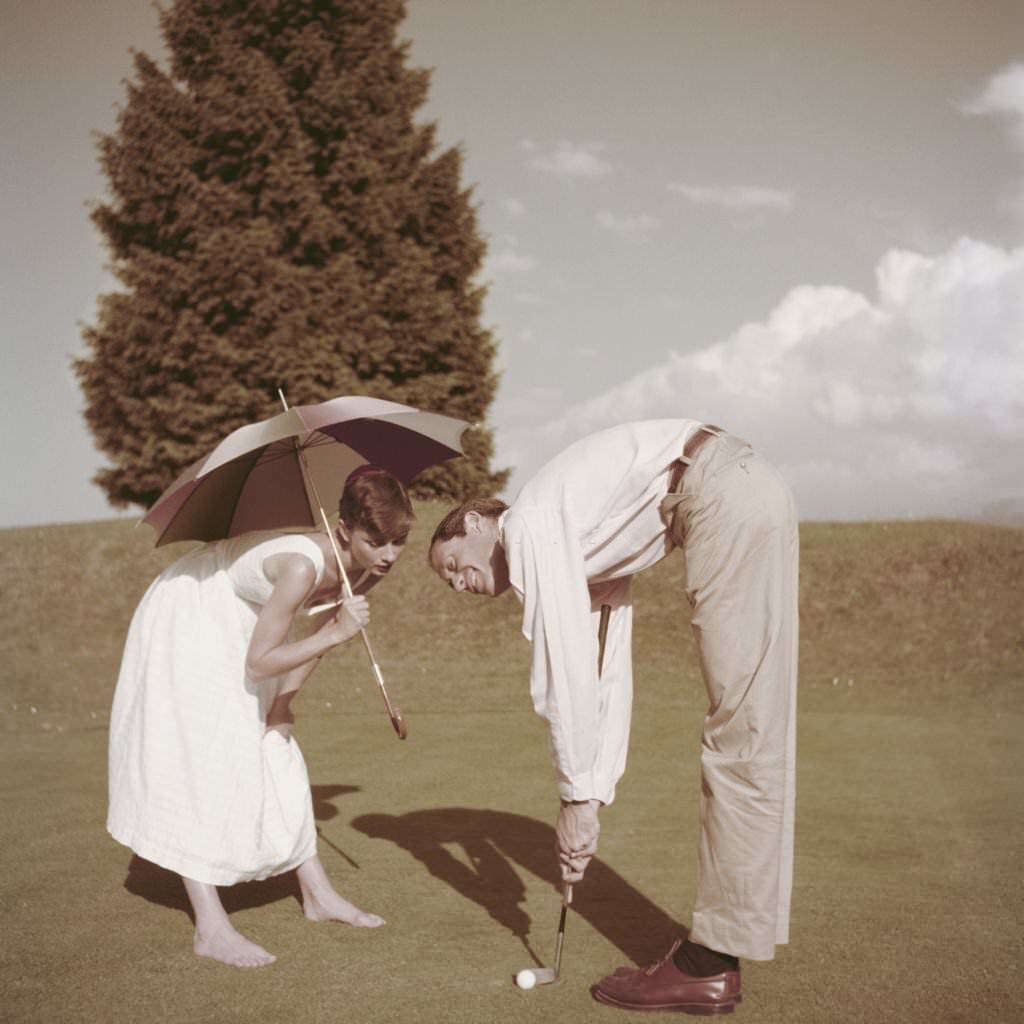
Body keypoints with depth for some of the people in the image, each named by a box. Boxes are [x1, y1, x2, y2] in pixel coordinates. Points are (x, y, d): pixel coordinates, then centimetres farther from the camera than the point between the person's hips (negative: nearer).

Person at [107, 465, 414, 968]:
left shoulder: (367, 569, -16)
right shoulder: (302, 566, -40)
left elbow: (319, 631, 1)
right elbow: (259, 663, -33)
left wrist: (284, 701, -2)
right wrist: (336, 633, -38)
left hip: (238, 631, 8)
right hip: (187, 623, -8)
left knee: (278, 762, 11)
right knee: (200, 765, -11)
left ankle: (318, 894, 21)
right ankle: (210, 929, -7)